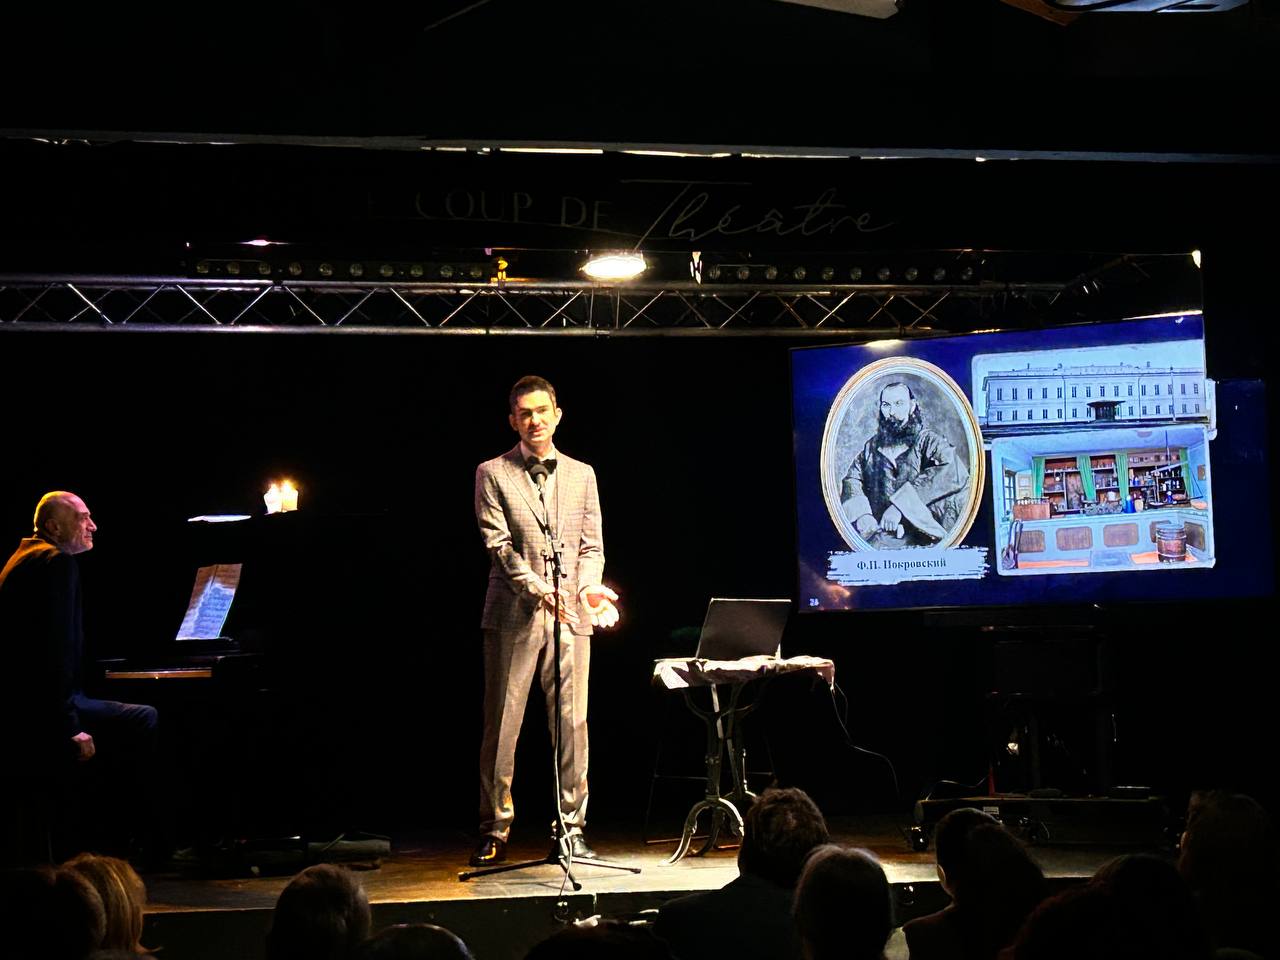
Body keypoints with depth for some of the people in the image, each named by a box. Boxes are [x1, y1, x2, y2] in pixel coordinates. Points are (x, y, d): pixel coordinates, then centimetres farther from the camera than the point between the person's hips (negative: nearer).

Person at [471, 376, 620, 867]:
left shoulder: (581, 475, 15)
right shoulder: (493, 474, 4)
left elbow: (592, 545, 12)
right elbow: (499, 545, -5)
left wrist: (587, 587, -9)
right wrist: (540, 591, -18)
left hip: (571, 616, 3)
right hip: (514, 616, -3)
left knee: (572, 725, 2)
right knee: (501, 727, -1)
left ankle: (572, 827, 10)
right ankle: (494, 830, 7)